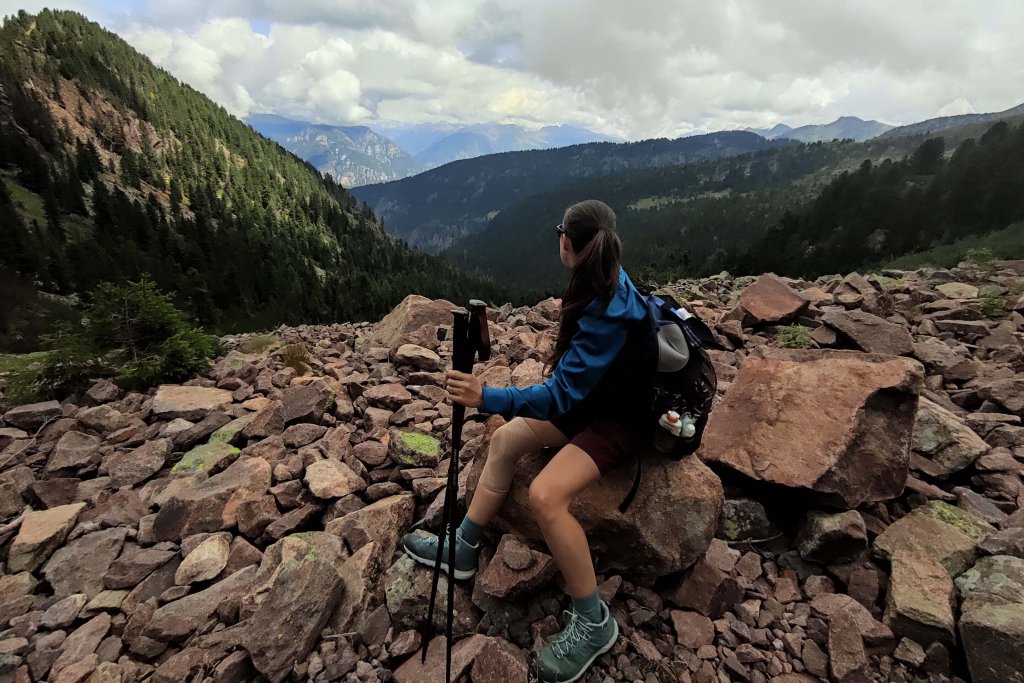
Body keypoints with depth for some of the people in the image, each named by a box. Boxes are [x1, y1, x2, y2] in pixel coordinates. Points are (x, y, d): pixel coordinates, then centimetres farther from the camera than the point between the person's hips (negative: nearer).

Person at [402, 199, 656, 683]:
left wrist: (487, 399, -39)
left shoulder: (609, 315, -31)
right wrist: (564, 361, 7)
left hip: (618, 420, -10)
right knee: (505, 440, 4)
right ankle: (463, 549, 17)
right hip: (589, 398, 10)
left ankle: (594, 623, -5)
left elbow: (560, 395, -34)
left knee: (545, 495, -28)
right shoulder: (606, 283, -3)